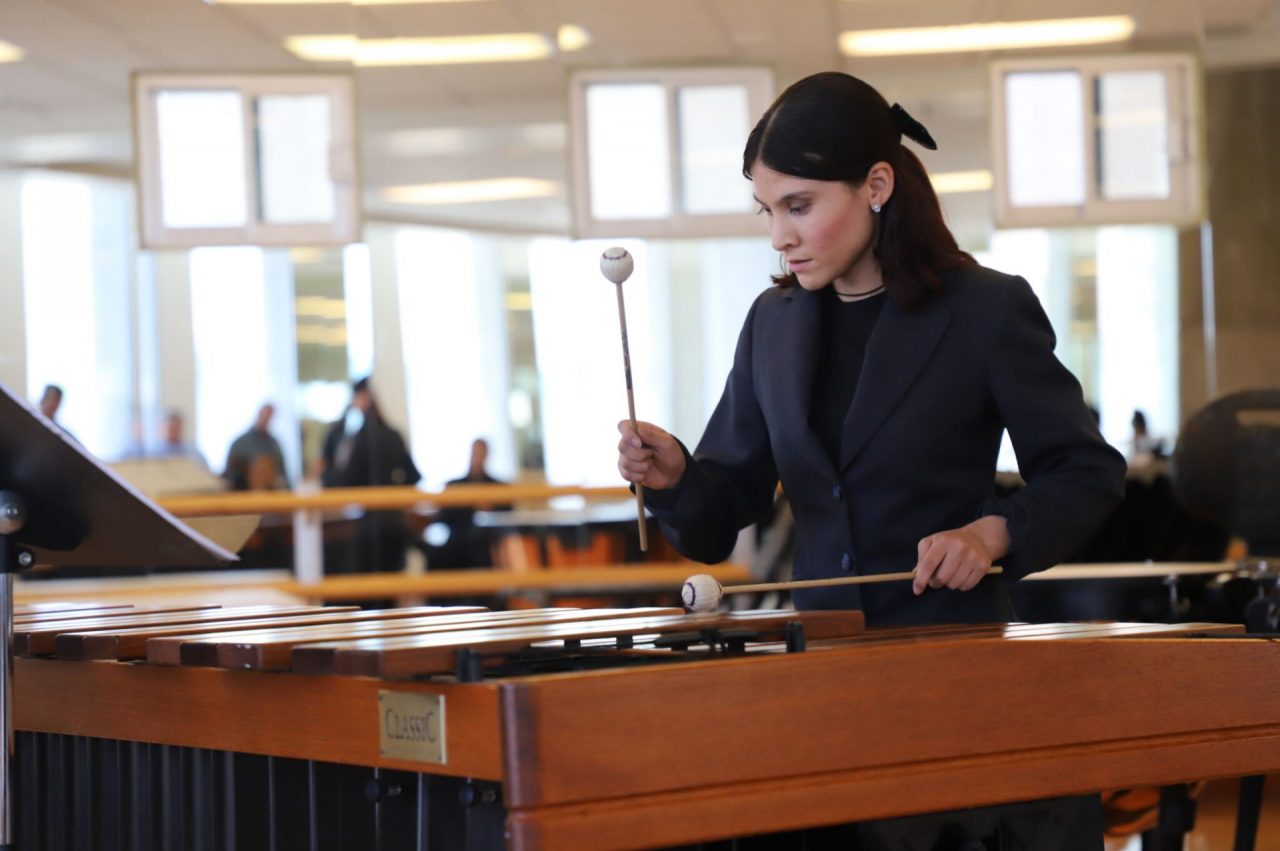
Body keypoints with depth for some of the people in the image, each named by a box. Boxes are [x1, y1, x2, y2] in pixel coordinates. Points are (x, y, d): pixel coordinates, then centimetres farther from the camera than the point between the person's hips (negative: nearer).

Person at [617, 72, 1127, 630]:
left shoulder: (988, 310, -2)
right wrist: (677, 478, -9)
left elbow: (1088, 474, 2)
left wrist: (992, 533, -14)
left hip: (954, 645, -3)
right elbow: (726, 514, 11)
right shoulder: (771, 322, 9)